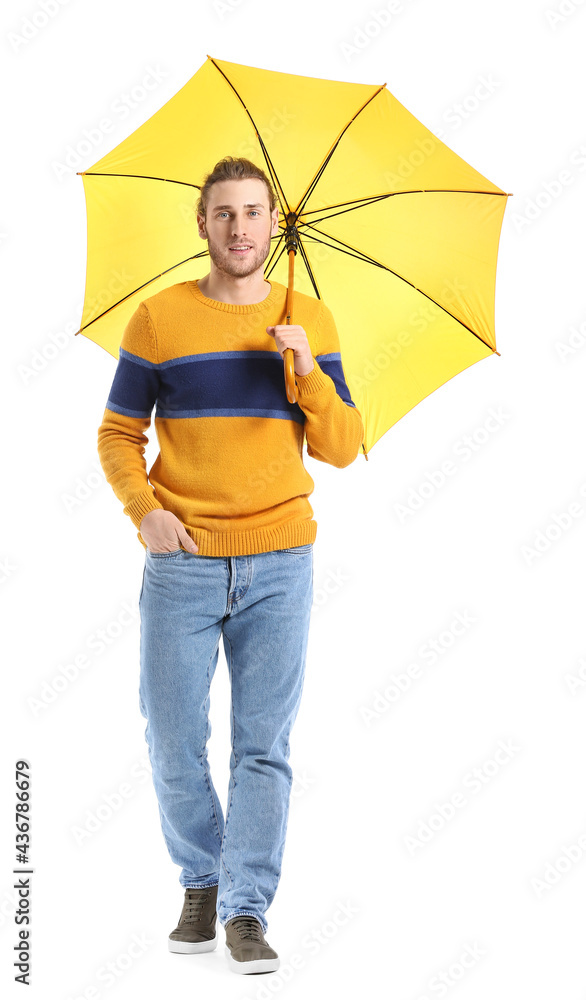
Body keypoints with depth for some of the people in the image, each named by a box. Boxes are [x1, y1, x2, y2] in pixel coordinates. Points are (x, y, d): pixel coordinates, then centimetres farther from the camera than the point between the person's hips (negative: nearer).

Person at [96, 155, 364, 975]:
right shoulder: (158, 318, 3)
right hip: (181, 564, 0)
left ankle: (247, 911, 8)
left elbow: (341, 449, 4)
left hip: (279, 564, 0)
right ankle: (200, 884, 26)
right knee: (173, 740, 5)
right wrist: (142, 509, -10)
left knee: (264, 745, 0)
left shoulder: (310, 321, 6)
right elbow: (118, 433, 7)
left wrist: (309, 368, -11)